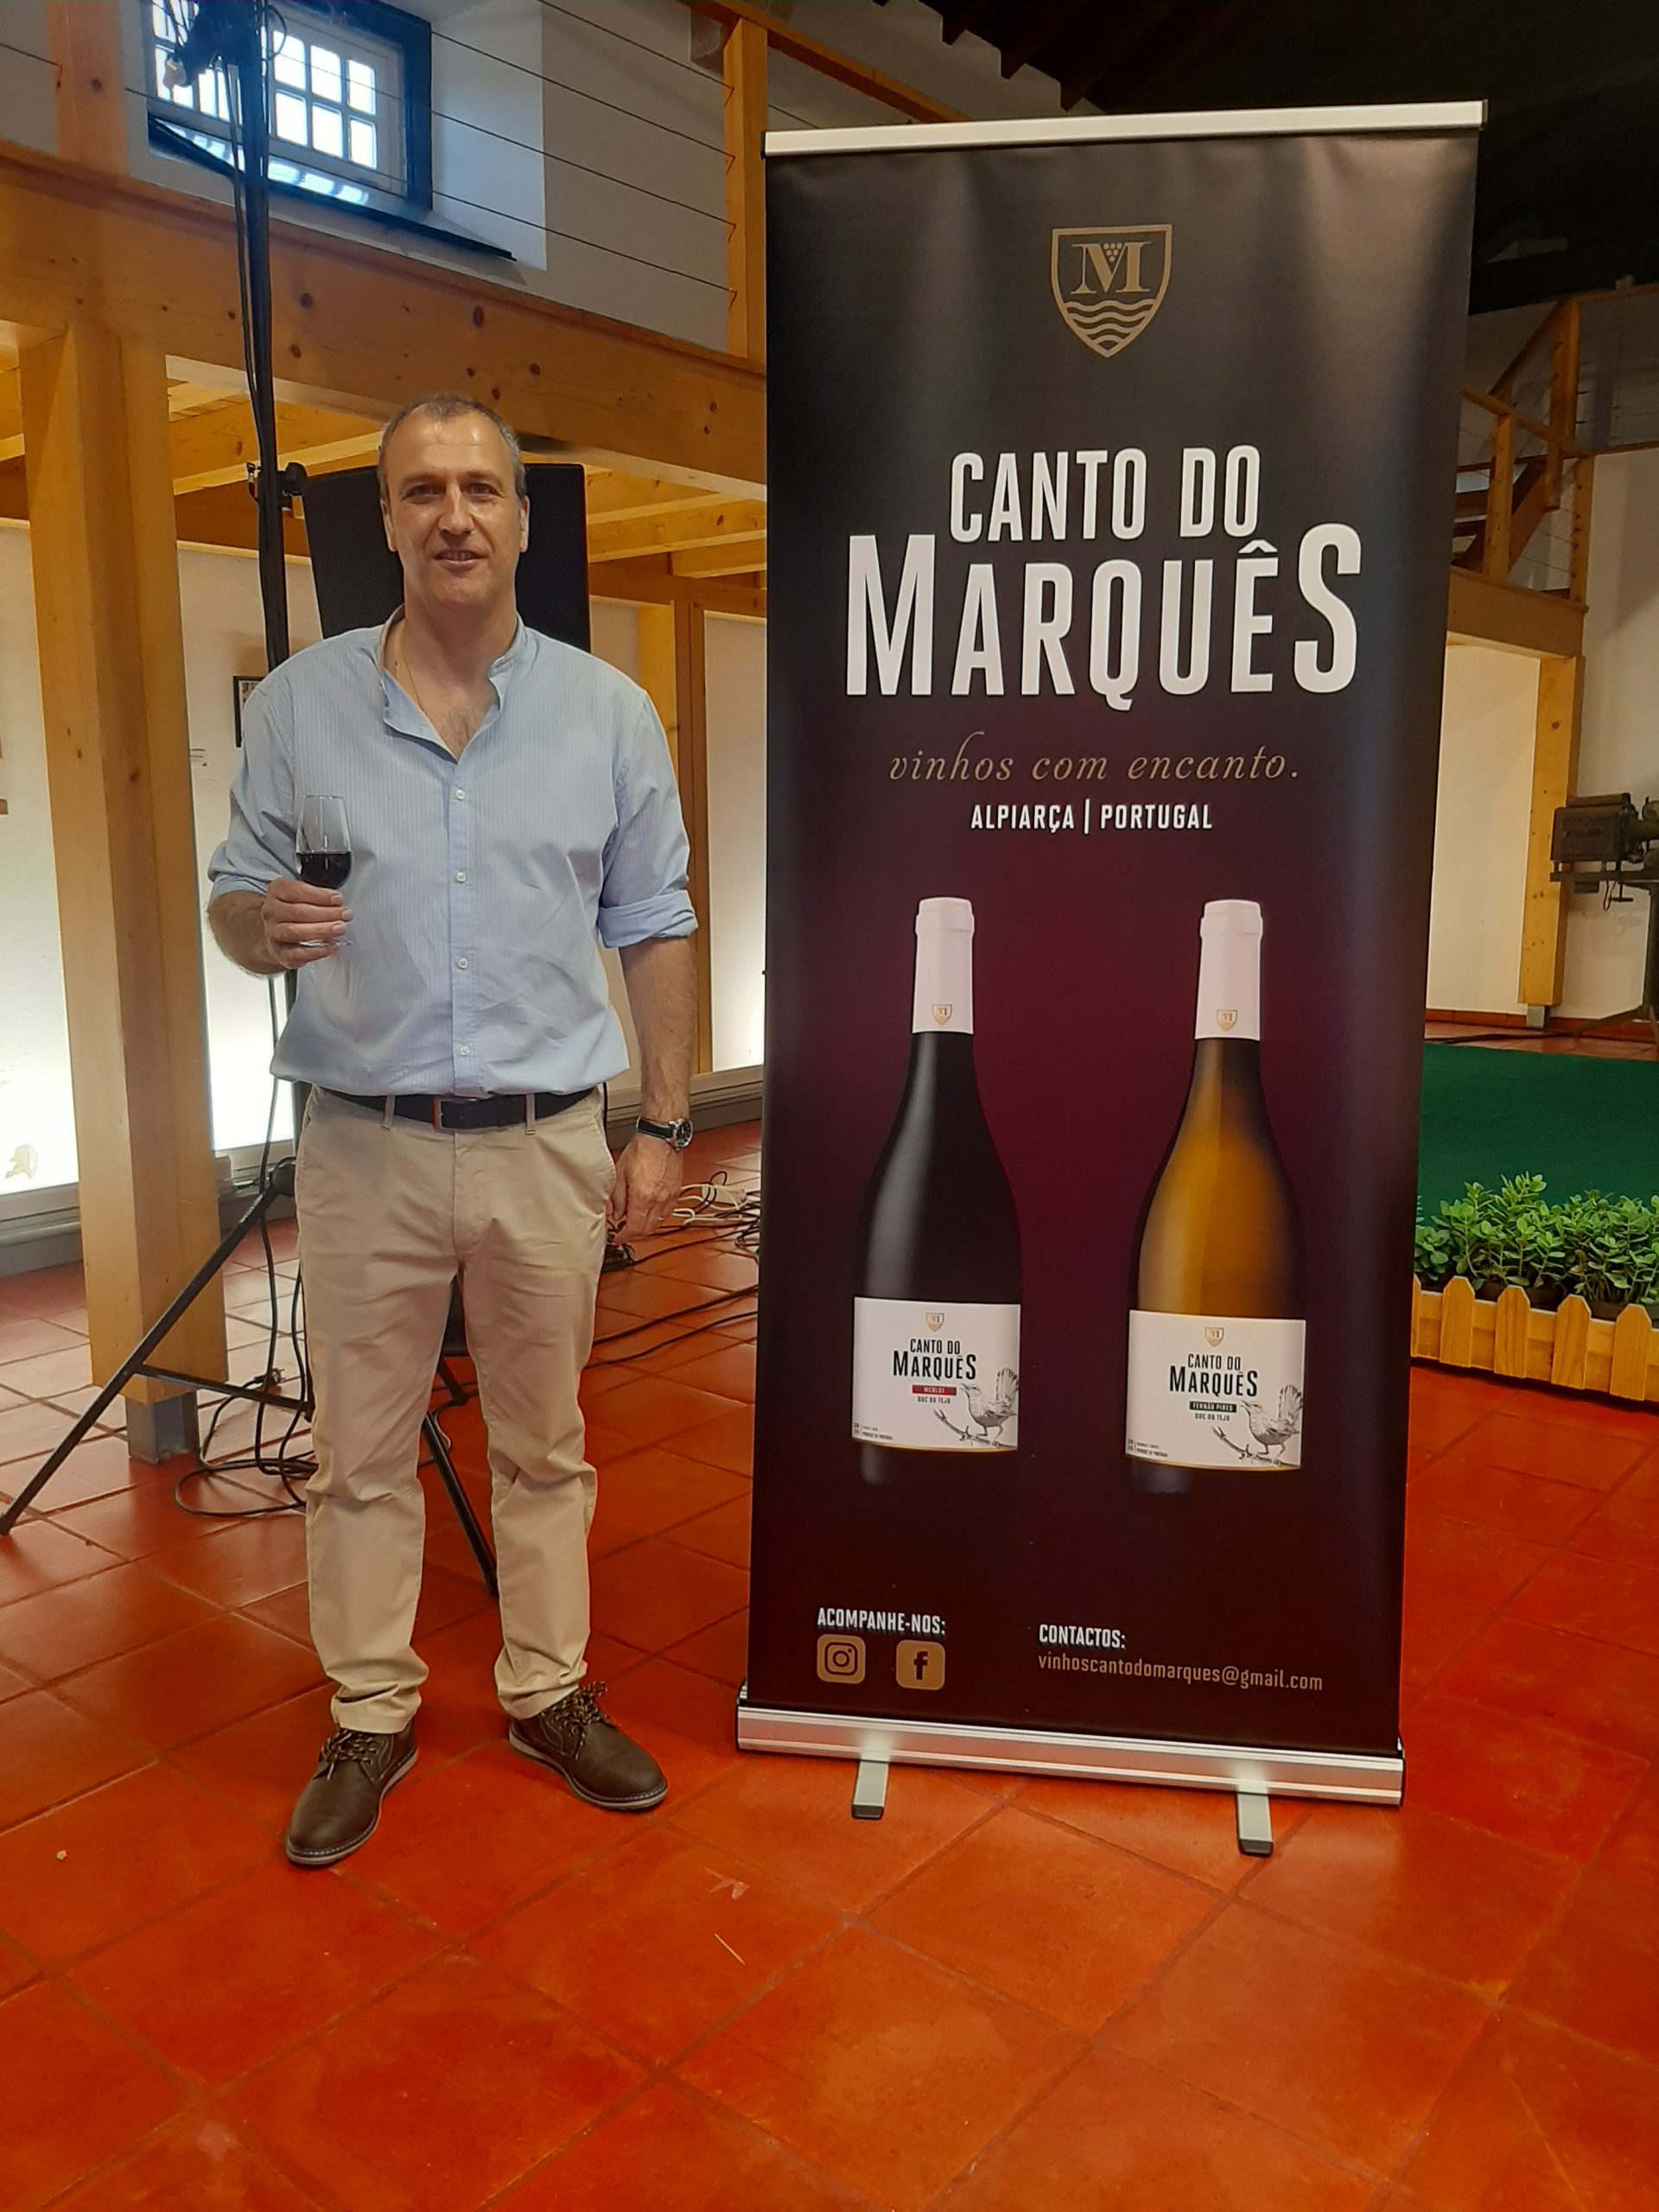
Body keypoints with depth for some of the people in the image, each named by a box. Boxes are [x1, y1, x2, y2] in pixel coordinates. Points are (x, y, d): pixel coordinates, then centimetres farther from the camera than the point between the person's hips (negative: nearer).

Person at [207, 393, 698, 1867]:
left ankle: (551, 1693, 30)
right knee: (362, 1456, 10)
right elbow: (233, 901, 7)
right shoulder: (299, 705, 3)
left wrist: (665, 1127, 1)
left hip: (550, 1144, 0)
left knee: (545, 1448, 12)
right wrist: (265, 927, -18)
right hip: (365, 1145, 0)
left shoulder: (609, 712, 4)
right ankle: (371, 1717, 27)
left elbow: (655, 932, 5)